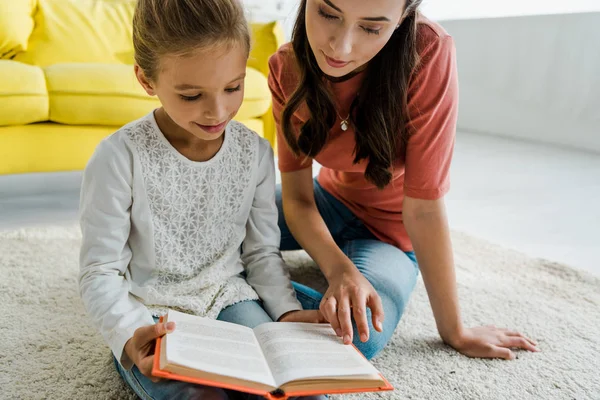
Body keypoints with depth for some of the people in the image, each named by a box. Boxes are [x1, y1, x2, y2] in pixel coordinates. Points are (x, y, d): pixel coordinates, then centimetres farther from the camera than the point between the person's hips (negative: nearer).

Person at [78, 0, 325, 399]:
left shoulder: (256, 152, -2)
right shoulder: (121, 157, -15)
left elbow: (262, 251, 8)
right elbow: (100, 272, -11)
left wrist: (287, 311, -8)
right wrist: (129, 334, -29)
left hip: (229, 298, 4)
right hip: (152, 316, -3)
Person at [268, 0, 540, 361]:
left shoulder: (428, 54, -30)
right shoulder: (288, 68, -18)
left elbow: (424, 208, -25)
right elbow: (297, 197, -15)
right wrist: (339, 270, -33)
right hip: (330, 201, 3)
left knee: (356, 341, -30)